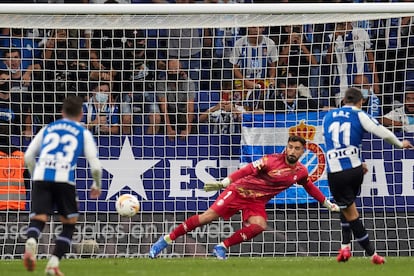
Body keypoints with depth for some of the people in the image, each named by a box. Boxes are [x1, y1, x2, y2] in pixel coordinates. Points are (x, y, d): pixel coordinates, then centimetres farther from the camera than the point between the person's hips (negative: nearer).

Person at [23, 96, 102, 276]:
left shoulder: (48, 129, 25)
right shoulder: (83, 133, 16)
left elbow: (28, 157, 22)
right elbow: (95, 166, 10)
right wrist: (97, 185, 29)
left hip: (41, 177, 2)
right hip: (64, 178, -2)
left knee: (38, 219, -5)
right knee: (69, 223, 16)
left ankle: (31, 242, -40)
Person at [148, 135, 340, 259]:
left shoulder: (301, 172, -1)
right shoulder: (272, 161, -19)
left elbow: (311, 189, 19)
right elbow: (247, 170, -24)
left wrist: (328, 205, 26)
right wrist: (222, 184, -31)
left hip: (257, 202, 4)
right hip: (240, 191, -4)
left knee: (259, 226, -26)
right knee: (208, 216, -11)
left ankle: (222, 247, -12)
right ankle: (167, 240, -1)